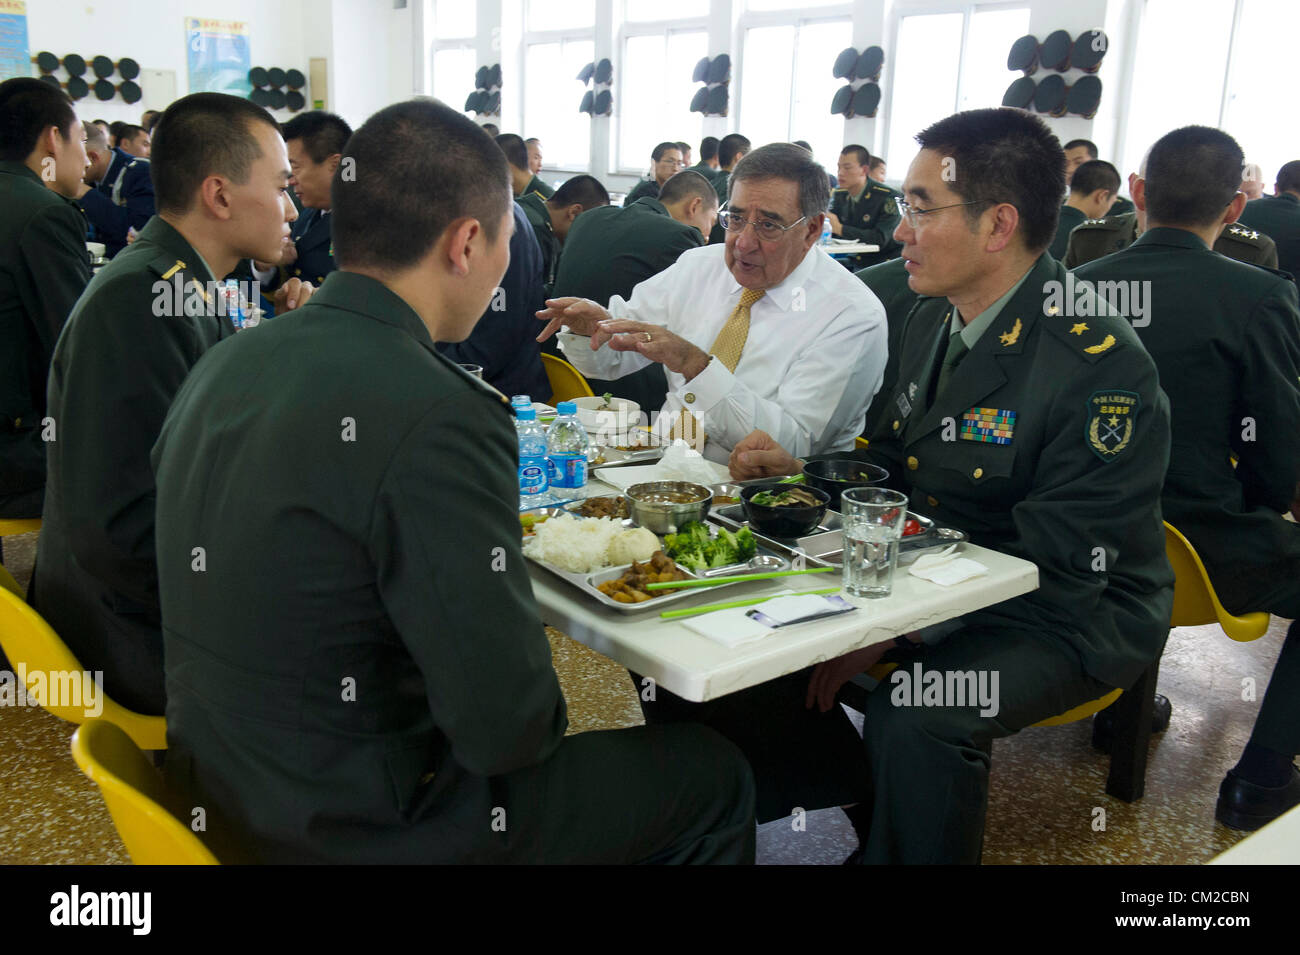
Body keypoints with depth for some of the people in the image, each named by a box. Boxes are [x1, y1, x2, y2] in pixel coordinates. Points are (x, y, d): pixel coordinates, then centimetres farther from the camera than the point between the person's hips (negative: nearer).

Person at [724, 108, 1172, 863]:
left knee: (912, 721, -33)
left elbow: (1058, 567, -24)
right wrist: (801, 471, -3)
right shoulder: (934, 318, 3)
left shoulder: (1103, 367, -24)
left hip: (1068, 616, -8)